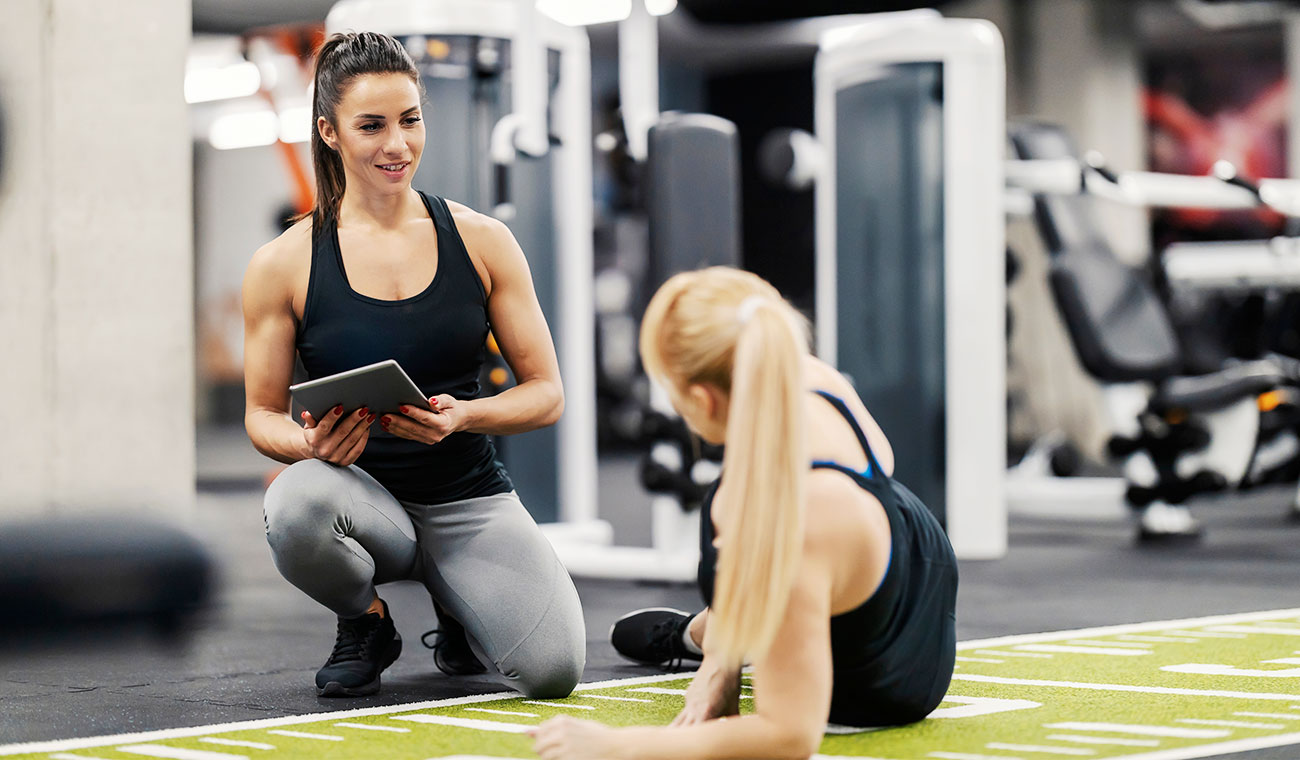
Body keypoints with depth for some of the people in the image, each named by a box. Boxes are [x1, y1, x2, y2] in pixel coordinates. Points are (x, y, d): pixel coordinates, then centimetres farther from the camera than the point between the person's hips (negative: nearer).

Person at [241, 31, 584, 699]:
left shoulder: (480, 241, 2)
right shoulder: (283, 265, -2)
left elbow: (546, 393, 4)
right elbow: (262, 414, 5)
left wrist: (462, 415, -17)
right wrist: (308, 442, -19)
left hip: (469, 502, 1)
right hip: (360, 491, -1)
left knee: (553, 668, -25)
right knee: (295, 503, -39)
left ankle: (456, 605, 14)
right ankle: (365, 620, -1)